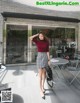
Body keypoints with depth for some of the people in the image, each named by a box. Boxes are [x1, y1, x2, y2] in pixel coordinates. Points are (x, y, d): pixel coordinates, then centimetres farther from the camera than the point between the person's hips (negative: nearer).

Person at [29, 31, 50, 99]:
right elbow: (30, 38, -15)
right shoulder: (37, 41, 1)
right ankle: (41, 91, 1)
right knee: (40, 74, -6)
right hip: (40, 57, -3)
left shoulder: (46, 42, 5)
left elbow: (47, 51, 3)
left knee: (44, 73, 11)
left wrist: (49, 60, -2)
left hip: (45, 57, 3)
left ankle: (43, 87, 31)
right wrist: (37, 34, -3)